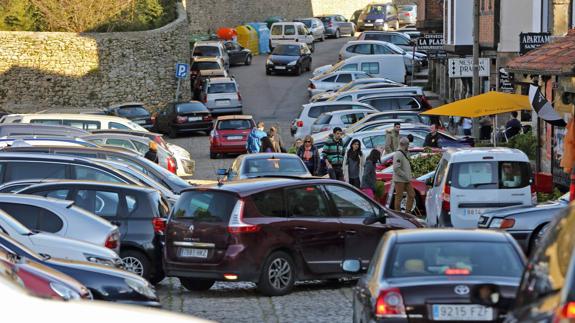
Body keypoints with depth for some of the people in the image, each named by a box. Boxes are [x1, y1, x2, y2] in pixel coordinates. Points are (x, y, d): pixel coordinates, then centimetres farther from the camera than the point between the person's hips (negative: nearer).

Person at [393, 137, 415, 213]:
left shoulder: (404, 154, 16)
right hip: (399, 180, -10)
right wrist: (406, 176, -20)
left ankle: (407, 212, 11)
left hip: (406, 180, 10)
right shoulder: (398, 154, -15)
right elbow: (396, 168, -23)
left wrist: (410, 176, 13)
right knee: (399, 197, -3)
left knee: (412, 194, 6)